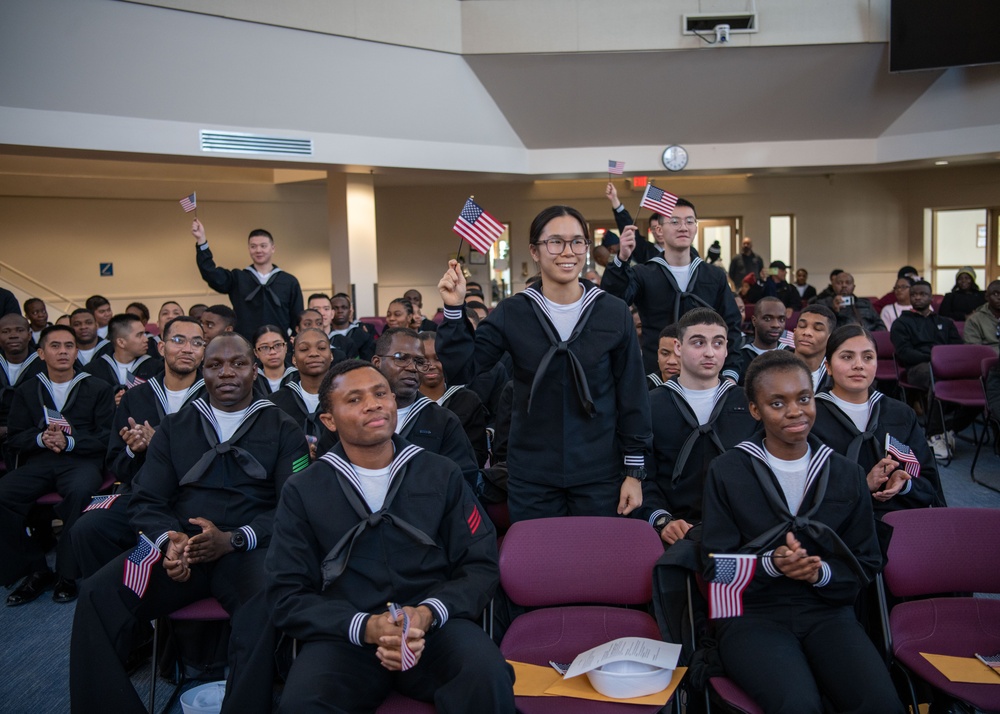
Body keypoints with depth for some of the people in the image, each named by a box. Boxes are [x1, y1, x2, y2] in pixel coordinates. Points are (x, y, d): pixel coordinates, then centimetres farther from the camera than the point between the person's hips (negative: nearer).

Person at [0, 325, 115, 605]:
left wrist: (69, 441, -14)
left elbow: (106, 437, 2)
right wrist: (41, 438, -10)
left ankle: (66, 574, -20)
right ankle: (36, 570, -11)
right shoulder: (27, 391, 19)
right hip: (38, 461, 3)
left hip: (81, 459, -3)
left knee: (81, 491, -37)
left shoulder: (98, 389, 11)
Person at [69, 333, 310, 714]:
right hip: (178, 546, 3)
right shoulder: (174, 427, 20)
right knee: (98, 593, -25)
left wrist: (233, 539, -16)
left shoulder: (283, 429, 11)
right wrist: (168, 539, -11)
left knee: (269, 603, -36)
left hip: (248, 550, -3)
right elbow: (145, 500, 13)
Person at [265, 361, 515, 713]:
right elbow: (286, 594, 3)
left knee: (488, 679, -31)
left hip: (435, 627, 0)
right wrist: (364, 626, -14)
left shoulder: (442, 474, 8)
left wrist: (429, 613, -14)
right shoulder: (302, 491, 7)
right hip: (343, 635, 1)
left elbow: (481, 566, 7)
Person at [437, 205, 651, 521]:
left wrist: (634, 471, 0)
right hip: (531, 478, 0)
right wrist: (454, 309, -18)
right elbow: (460, 370, -7)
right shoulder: (511, 313, -3)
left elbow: (632, 395, 0)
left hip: (599, 477, 0)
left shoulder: (614, 312, -4)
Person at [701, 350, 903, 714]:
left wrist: (822, 573, -11)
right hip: (752, 614, -3)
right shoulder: (726, 472, 1)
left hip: (828, 611, 3)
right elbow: (716, 564, 0)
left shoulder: (846, 474, 10)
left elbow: (865, 564, 11)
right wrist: (770, 564, -20)